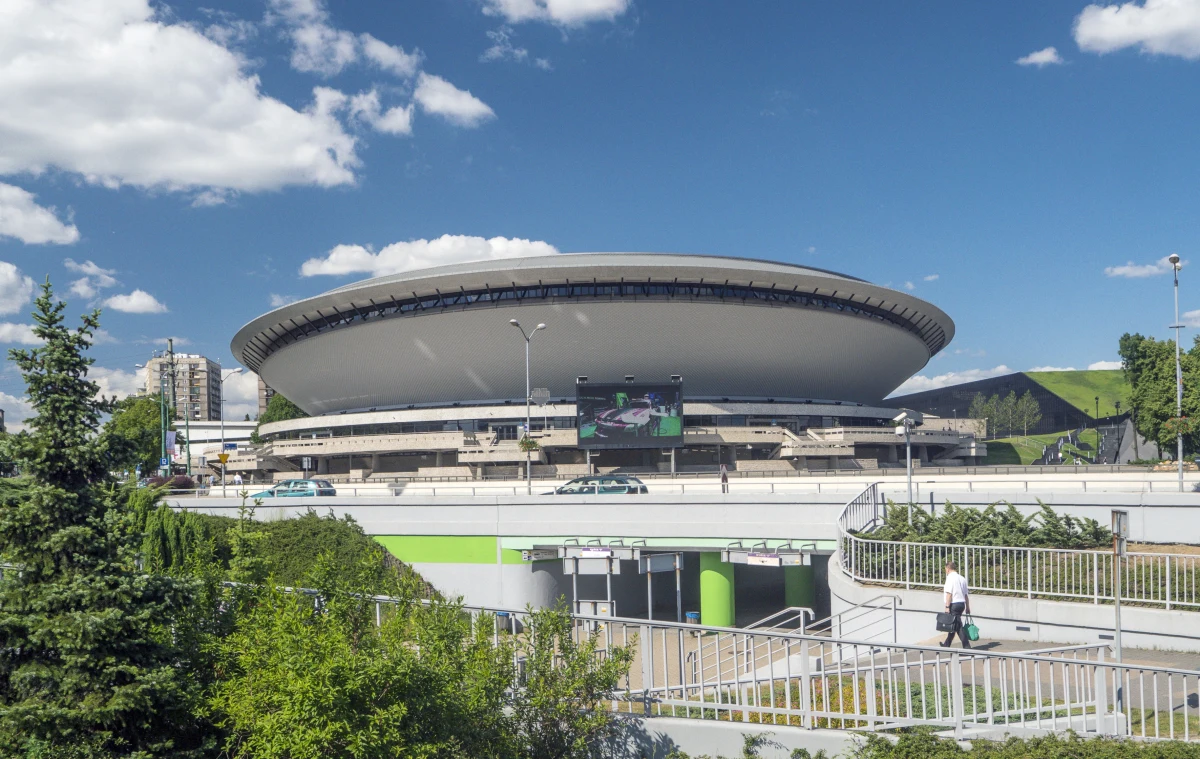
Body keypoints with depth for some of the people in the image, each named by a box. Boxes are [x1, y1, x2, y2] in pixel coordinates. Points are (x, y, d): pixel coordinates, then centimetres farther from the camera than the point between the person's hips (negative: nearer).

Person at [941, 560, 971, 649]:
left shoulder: (950, 577, -10)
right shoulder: (962, 578, 13)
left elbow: (949, 593, -17)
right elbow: (966, 594, 15)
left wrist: (947, 606, -17)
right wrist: (968, 608, 19)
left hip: (954, 604, -8)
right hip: (962, 603, 8)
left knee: (958, 626, -5)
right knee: (953, 625, 15)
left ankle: (966, 646, -8)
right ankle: (946, 645, 23)